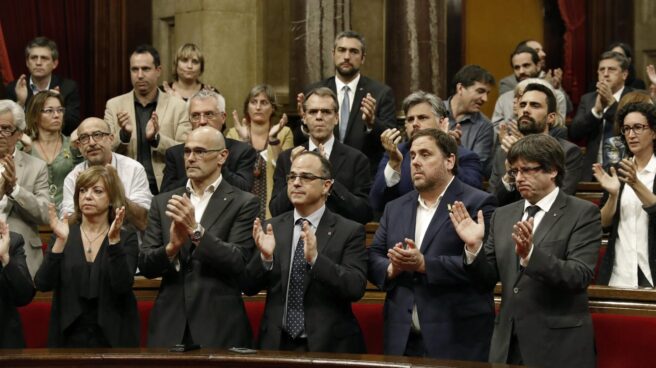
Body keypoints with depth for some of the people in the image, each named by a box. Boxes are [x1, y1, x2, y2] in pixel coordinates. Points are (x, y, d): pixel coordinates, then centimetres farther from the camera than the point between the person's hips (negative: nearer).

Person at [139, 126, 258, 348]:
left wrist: (196, 229, -20)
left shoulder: (243, 203, -1)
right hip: (169, 326, 3)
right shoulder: (163, 202, 10)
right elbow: (145, 265, 5)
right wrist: (172, 247, -15)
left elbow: (239, 262, -11)